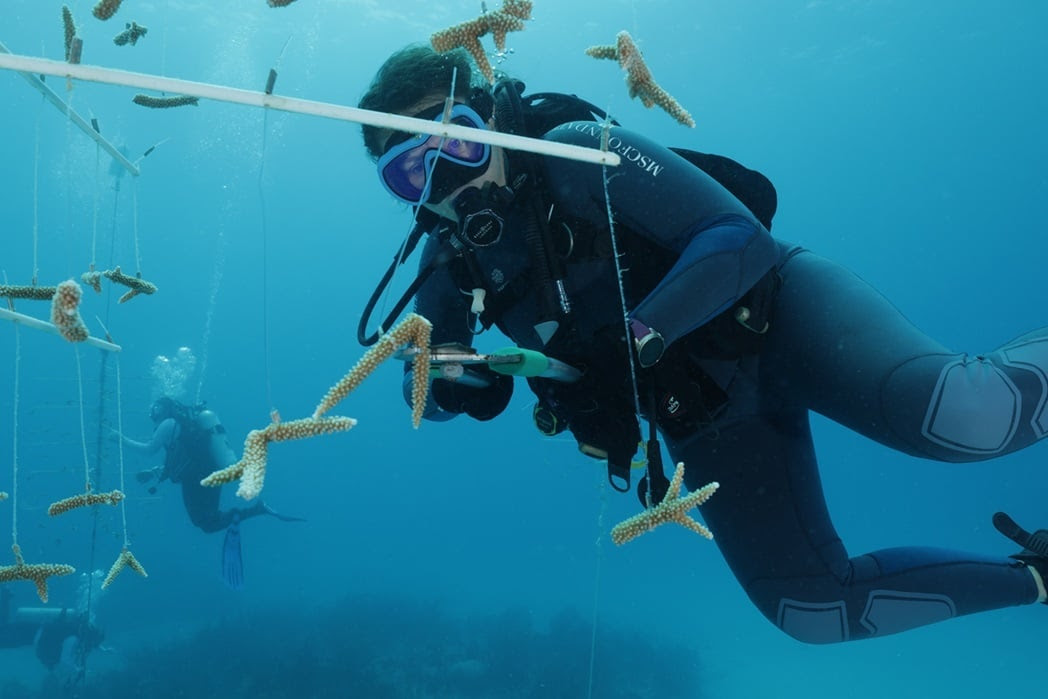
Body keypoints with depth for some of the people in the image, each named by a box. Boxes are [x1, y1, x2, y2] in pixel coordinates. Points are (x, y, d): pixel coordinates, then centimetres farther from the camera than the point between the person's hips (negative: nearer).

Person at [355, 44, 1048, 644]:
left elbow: (742, 238, -21)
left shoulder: (577, 152, -17)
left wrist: (632, 338, -34)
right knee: (812, 608, -4)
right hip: (702, 413, 5)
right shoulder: (450, 264, -1)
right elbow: (427, 382, 10)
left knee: (958, 416, -33)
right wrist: (455, 386, -14)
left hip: (776, 313, -4)